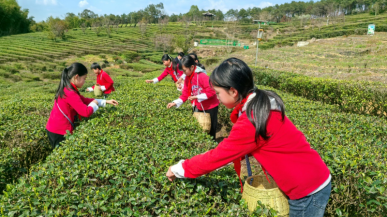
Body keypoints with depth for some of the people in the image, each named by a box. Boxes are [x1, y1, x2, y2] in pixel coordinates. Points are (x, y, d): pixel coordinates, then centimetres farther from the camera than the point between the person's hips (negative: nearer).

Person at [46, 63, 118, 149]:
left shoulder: (66, 89, 7)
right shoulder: (70, 93, -24)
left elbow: (84, 100, 12)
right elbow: (86, 112, -27)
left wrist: (106, 101, 10)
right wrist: (94, 104, -6)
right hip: (59, 132, -9)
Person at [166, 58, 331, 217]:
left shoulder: (251, 121, -28)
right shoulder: (260, 105, 0)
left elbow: (218, 156, -18)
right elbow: (235, 148, 9)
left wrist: (179, 169, -6)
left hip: (308, 191, -8)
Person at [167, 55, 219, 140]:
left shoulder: (202, 76, -24)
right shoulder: (187, 79, -1)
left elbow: (211, 92, -25)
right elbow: (185, 94, 2)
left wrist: (196, 97, -25)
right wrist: (175, 103, -10)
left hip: (210, 107, -7)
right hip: (199, 107, 7)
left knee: (210, 130, 7)